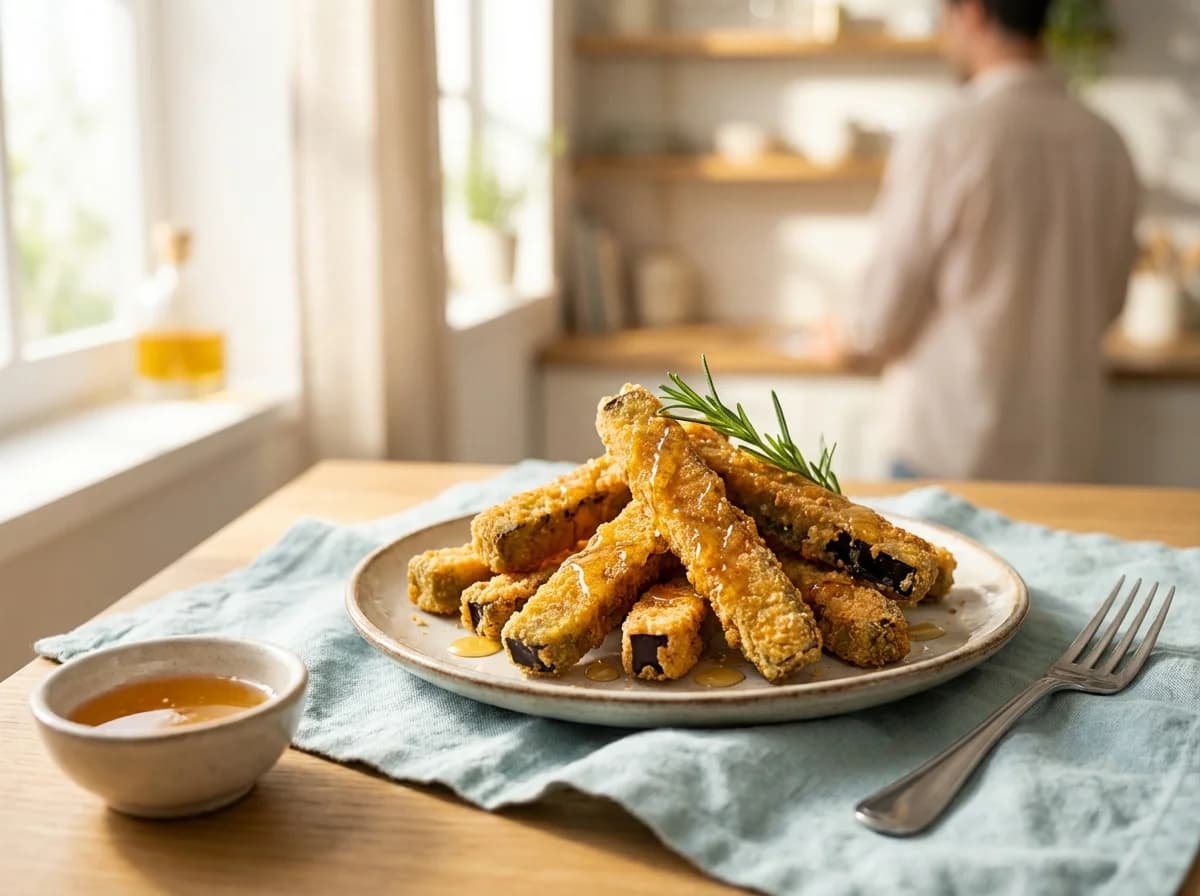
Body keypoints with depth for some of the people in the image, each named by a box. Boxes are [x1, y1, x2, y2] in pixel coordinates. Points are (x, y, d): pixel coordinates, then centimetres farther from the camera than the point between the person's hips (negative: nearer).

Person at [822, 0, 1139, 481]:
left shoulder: (942, 143, -16)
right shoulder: (1107, 145, 2)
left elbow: (886, 317, -10)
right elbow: (1107, 301, 13)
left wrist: (848, 334, 12)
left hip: (951, 449, -5)